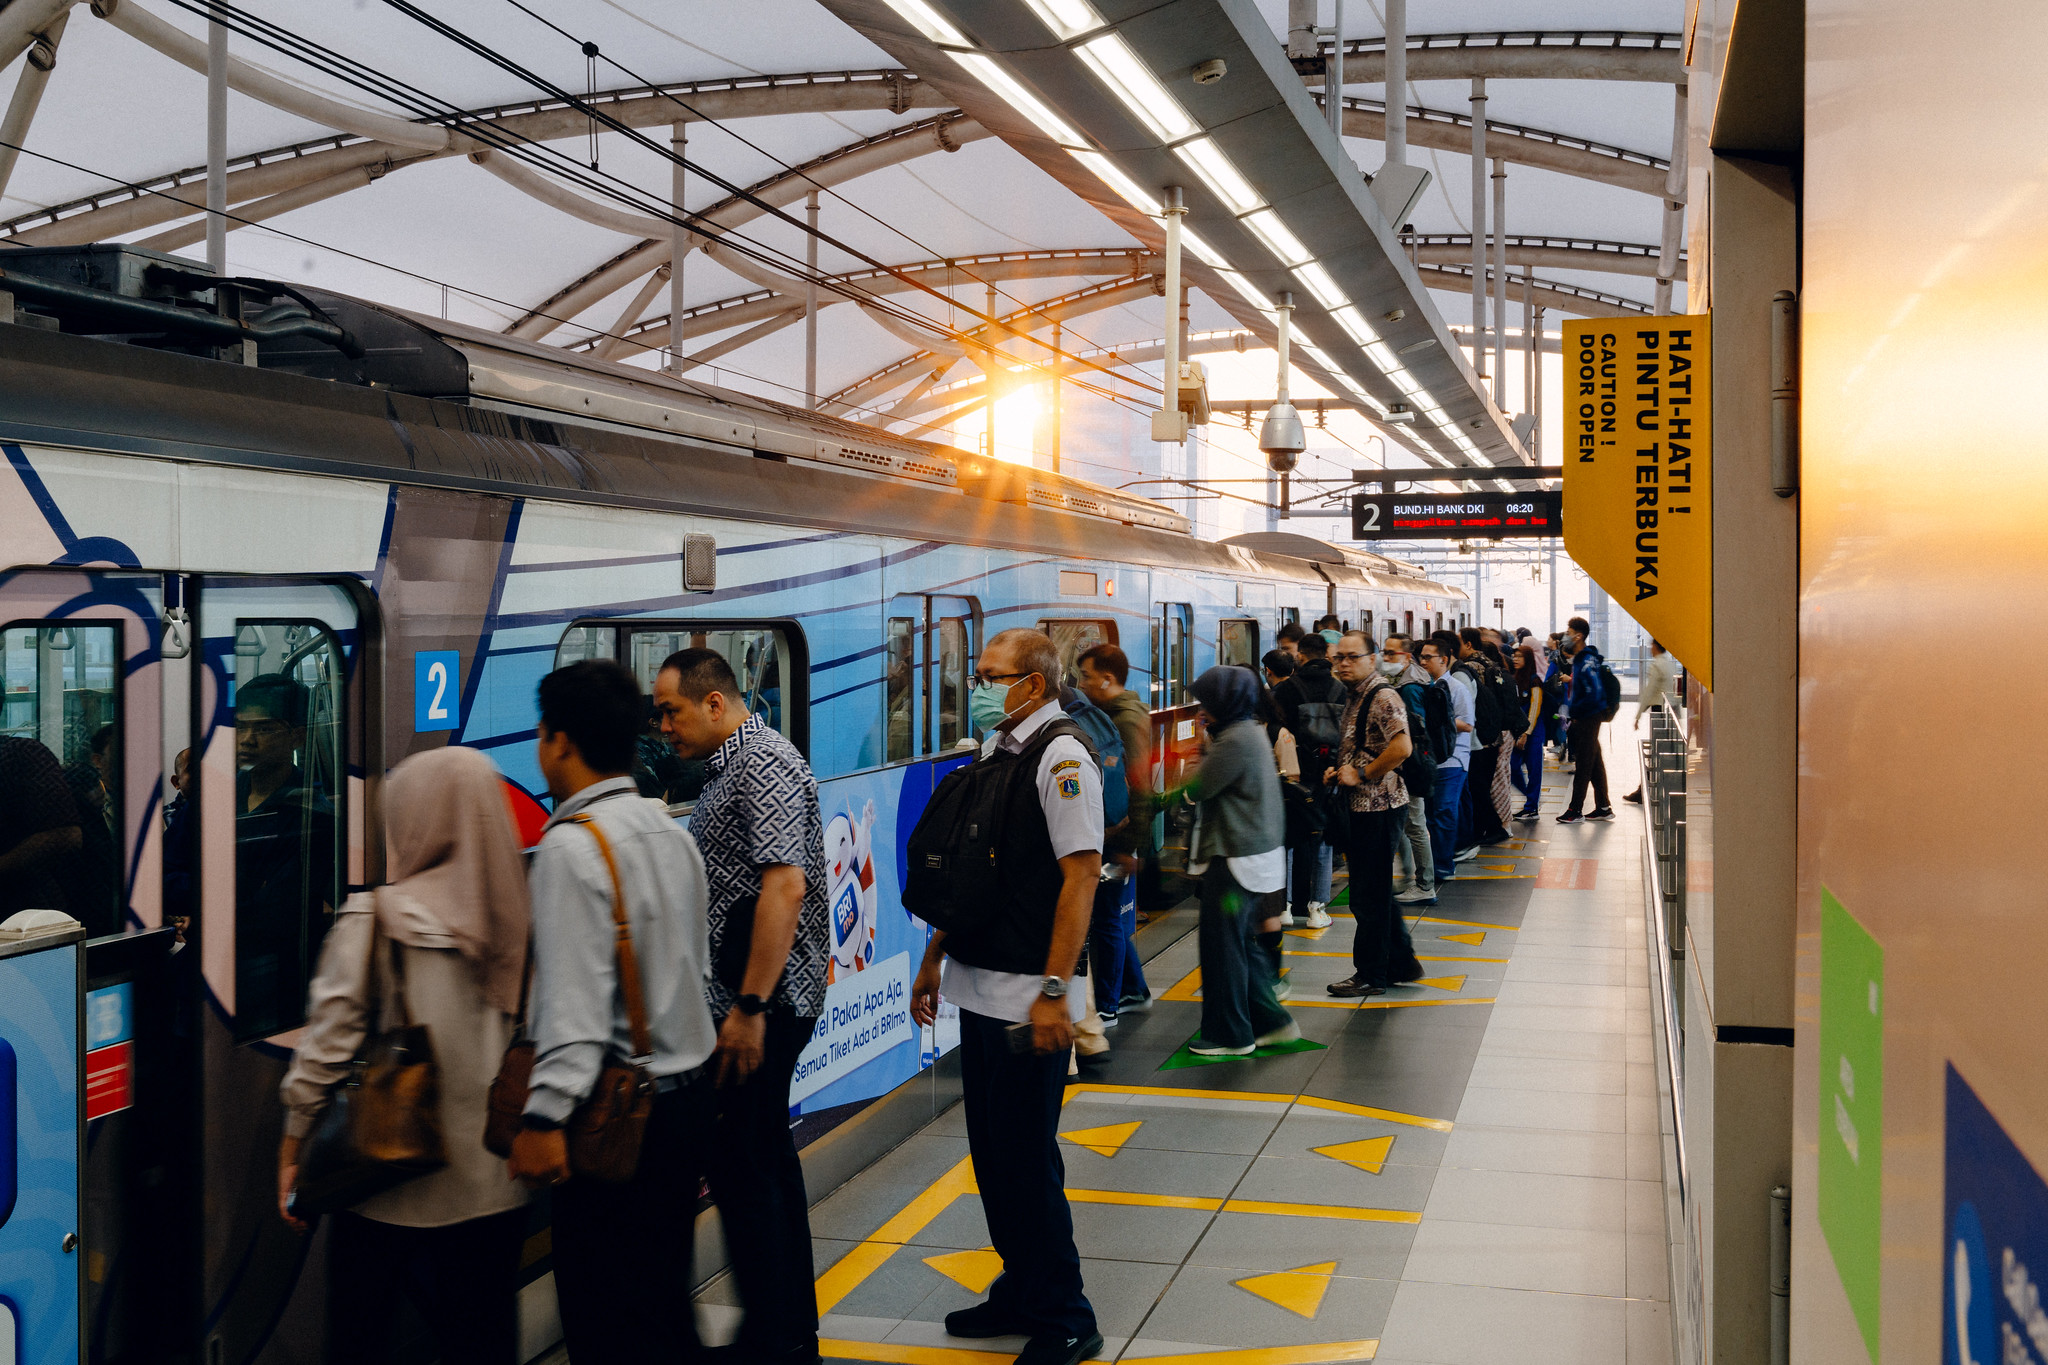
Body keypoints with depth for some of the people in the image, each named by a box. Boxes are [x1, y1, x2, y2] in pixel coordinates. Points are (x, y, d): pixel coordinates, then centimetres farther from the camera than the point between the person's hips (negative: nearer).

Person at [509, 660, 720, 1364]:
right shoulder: (673, 832, 11)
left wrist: (545, 1115, -21)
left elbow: (577, 998, -21)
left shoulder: (571, 845, -15)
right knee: (662, 1296, 18)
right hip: (688, 1089, 9)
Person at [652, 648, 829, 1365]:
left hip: (760, 1005, -11)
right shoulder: (725, 771, 17)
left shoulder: (764, 763, -15)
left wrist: (750, 1008, -26)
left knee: (743, 1171, -7)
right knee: (768, 1159, 16)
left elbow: (785, 885, -25)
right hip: (741, 1001, 11)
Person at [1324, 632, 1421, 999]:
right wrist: (1340, 772, 10)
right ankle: (1402, 963, 27)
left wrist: (1361, 775, -19)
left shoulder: (1383, 696, -16)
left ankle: (1371, 975, 9)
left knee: (1370, 895, -1)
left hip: (1379, 807, -10)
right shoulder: (1355, 697, 15)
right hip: (1361, 806, 10)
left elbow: (1401, 748, -28)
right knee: (1374, 892, 17)